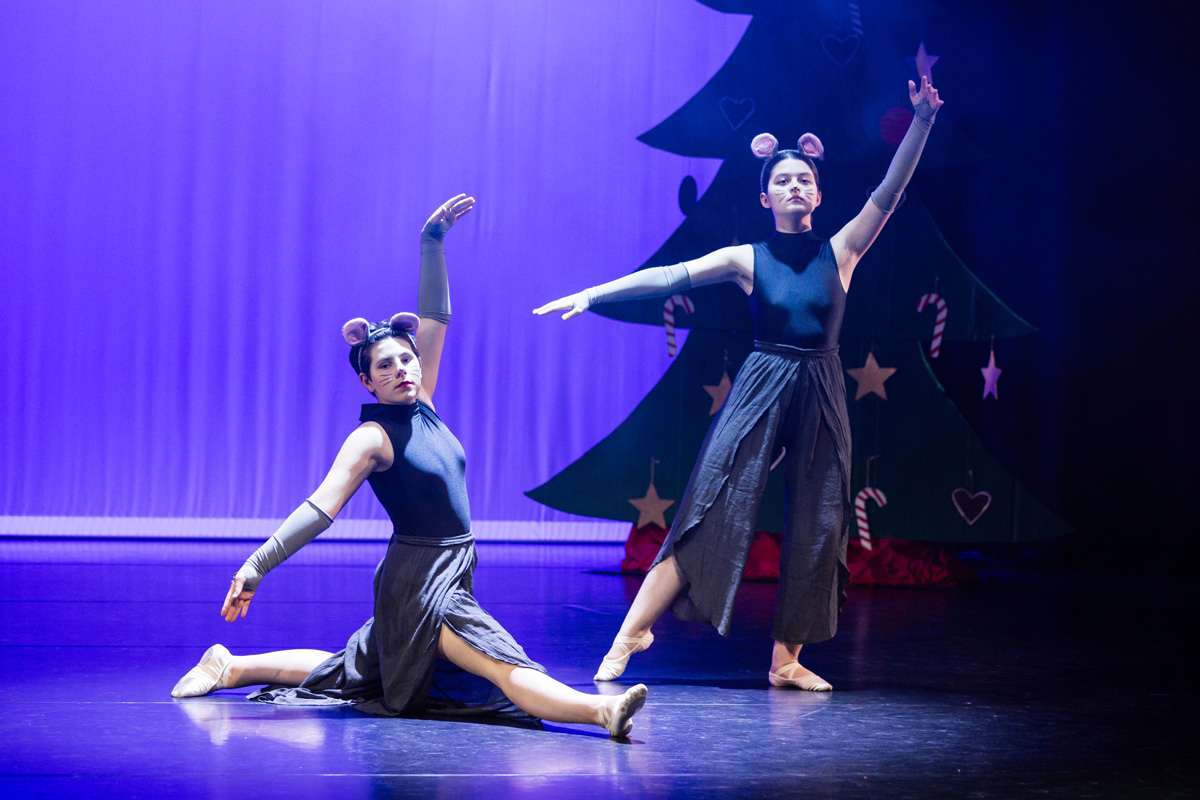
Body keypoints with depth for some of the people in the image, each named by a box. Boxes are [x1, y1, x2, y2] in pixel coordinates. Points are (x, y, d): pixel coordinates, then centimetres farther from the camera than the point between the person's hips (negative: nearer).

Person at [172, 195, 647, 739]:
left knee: (348, 672, 25)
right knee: (508, 667, -29)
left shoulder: (421, 407, 6)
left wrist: (432, 243, 1)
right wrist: (256, 566, -33)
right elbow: (320, 508, -24)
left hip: (448, 578, 9)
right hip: (420, 585, -9)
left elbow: (435, 317, 6)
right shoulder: (372, 438, -14)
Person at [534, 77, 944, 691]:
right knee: (713, 508, -9)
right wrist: (592, 294, -14)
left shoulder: (840, 251, 6)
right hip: (761, 390, -2)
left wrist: (922, 122, -12)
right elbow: (670, 276, -5)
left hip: (821, 397, 3)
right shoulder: (748, 259, 2)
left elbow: (888, 194, -2)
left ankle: (786, 659, 10)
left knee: (815, 526, 2)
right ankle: (633, 629, -7)